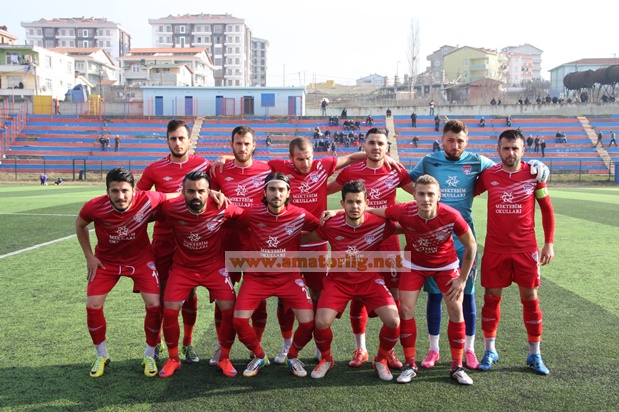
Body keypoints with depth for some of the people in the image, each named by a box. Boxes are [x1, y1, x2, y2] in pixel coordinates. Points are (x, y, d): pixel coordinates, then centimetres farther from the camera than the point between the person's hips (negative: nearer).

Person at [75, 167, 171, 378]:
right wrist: (89, 256, -3)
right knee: (93, 306, -5)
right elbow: (80, 225, -1)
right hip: (106, 260, 1)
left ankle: (149, 356, 15)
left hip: (141, 259, -1)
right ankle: (101, 356, 21)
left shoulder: (148, 201, -30)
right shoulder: (94, 207, -25)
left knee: (154, 305, -10)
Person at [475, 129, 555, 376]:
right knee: (492, 297, 5)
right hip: (495, 249, 0)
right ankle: (490, 351, 20)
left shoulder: (533, 174, -2)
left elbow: (546, 209, 5)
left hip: (526, 248, 0)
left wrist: (549, 243, 2)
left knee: (530, 298, 5)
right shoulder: (488, 175, -2)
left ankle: (535, 355, 19)